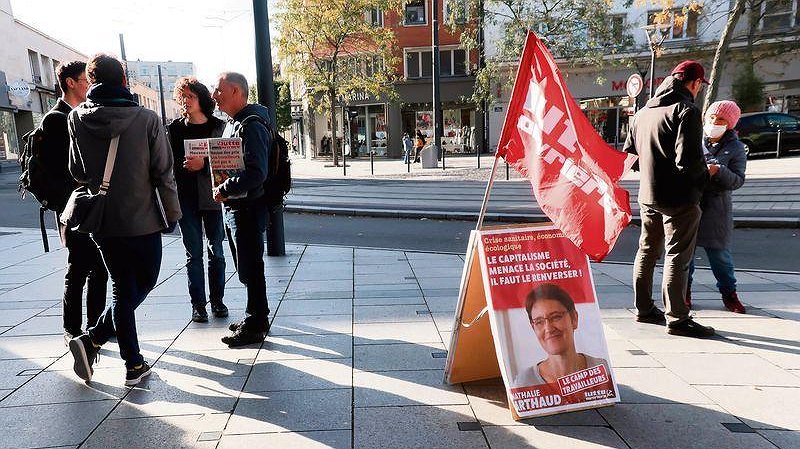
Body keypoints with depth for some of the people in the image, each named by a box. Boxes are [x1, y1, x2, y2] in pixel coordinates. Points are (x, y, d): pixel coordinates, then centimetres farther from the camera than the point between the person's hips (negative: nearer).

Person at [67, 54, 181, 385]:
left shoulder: (77, 120, -2)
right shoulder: (147, 119, -12)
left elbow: (77, 172, 8)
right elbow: (163, 173, -9)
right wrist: (172, 213, 2)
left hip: (101, 222, 4)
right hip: (143, 220, -3)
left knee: (123, 288, 13)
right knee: (143, 284, 16)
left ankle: (134, 364, 14)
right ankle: (93, 339, 5)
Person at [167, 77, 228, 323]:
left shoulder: (219, 127, 1)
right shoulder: (174, 129, 5)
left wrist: (204, 164, -20)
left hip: (212, 197, -1)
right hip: (185, 199, 1)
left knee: (216, 252, 6)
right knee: (194, 254, 6)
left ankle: (217, 300, 20)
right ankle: (198, 304, 15)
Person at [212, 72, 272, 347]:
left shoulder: (251, 126, -17)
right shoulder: (233, 124, 16)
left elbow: (257, 173, -26)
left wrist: (224, 190, -19)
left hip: (247, 208, -10)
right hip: (233, 207, 10)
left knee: (251, 269, -1)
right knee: (246, 268, 17)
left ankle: (255, 326, 11)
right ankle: (256, 318, 30)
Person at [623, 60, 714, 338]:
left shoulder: (644, 111, 10)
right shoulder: (687, 111, -14)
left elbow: (629, 153, 15)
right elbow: (688, 161, -22)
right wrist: (704, 175, -3)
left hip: (647, 197, 8)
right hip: (679, 198, -7)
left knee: (646, 252, 16)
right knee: (677, 257, -1)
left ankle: (644, 309, 26)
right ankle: (677, 319, 5)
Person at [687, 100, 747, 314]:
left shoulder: (735, 148, 2)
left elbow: (738, 181, -6)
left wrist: (719, 171, -22)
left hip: (716, 208, -1)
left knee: (719, 252, 4)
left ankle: (728, 292, 21)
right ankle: (685, 291, 20)